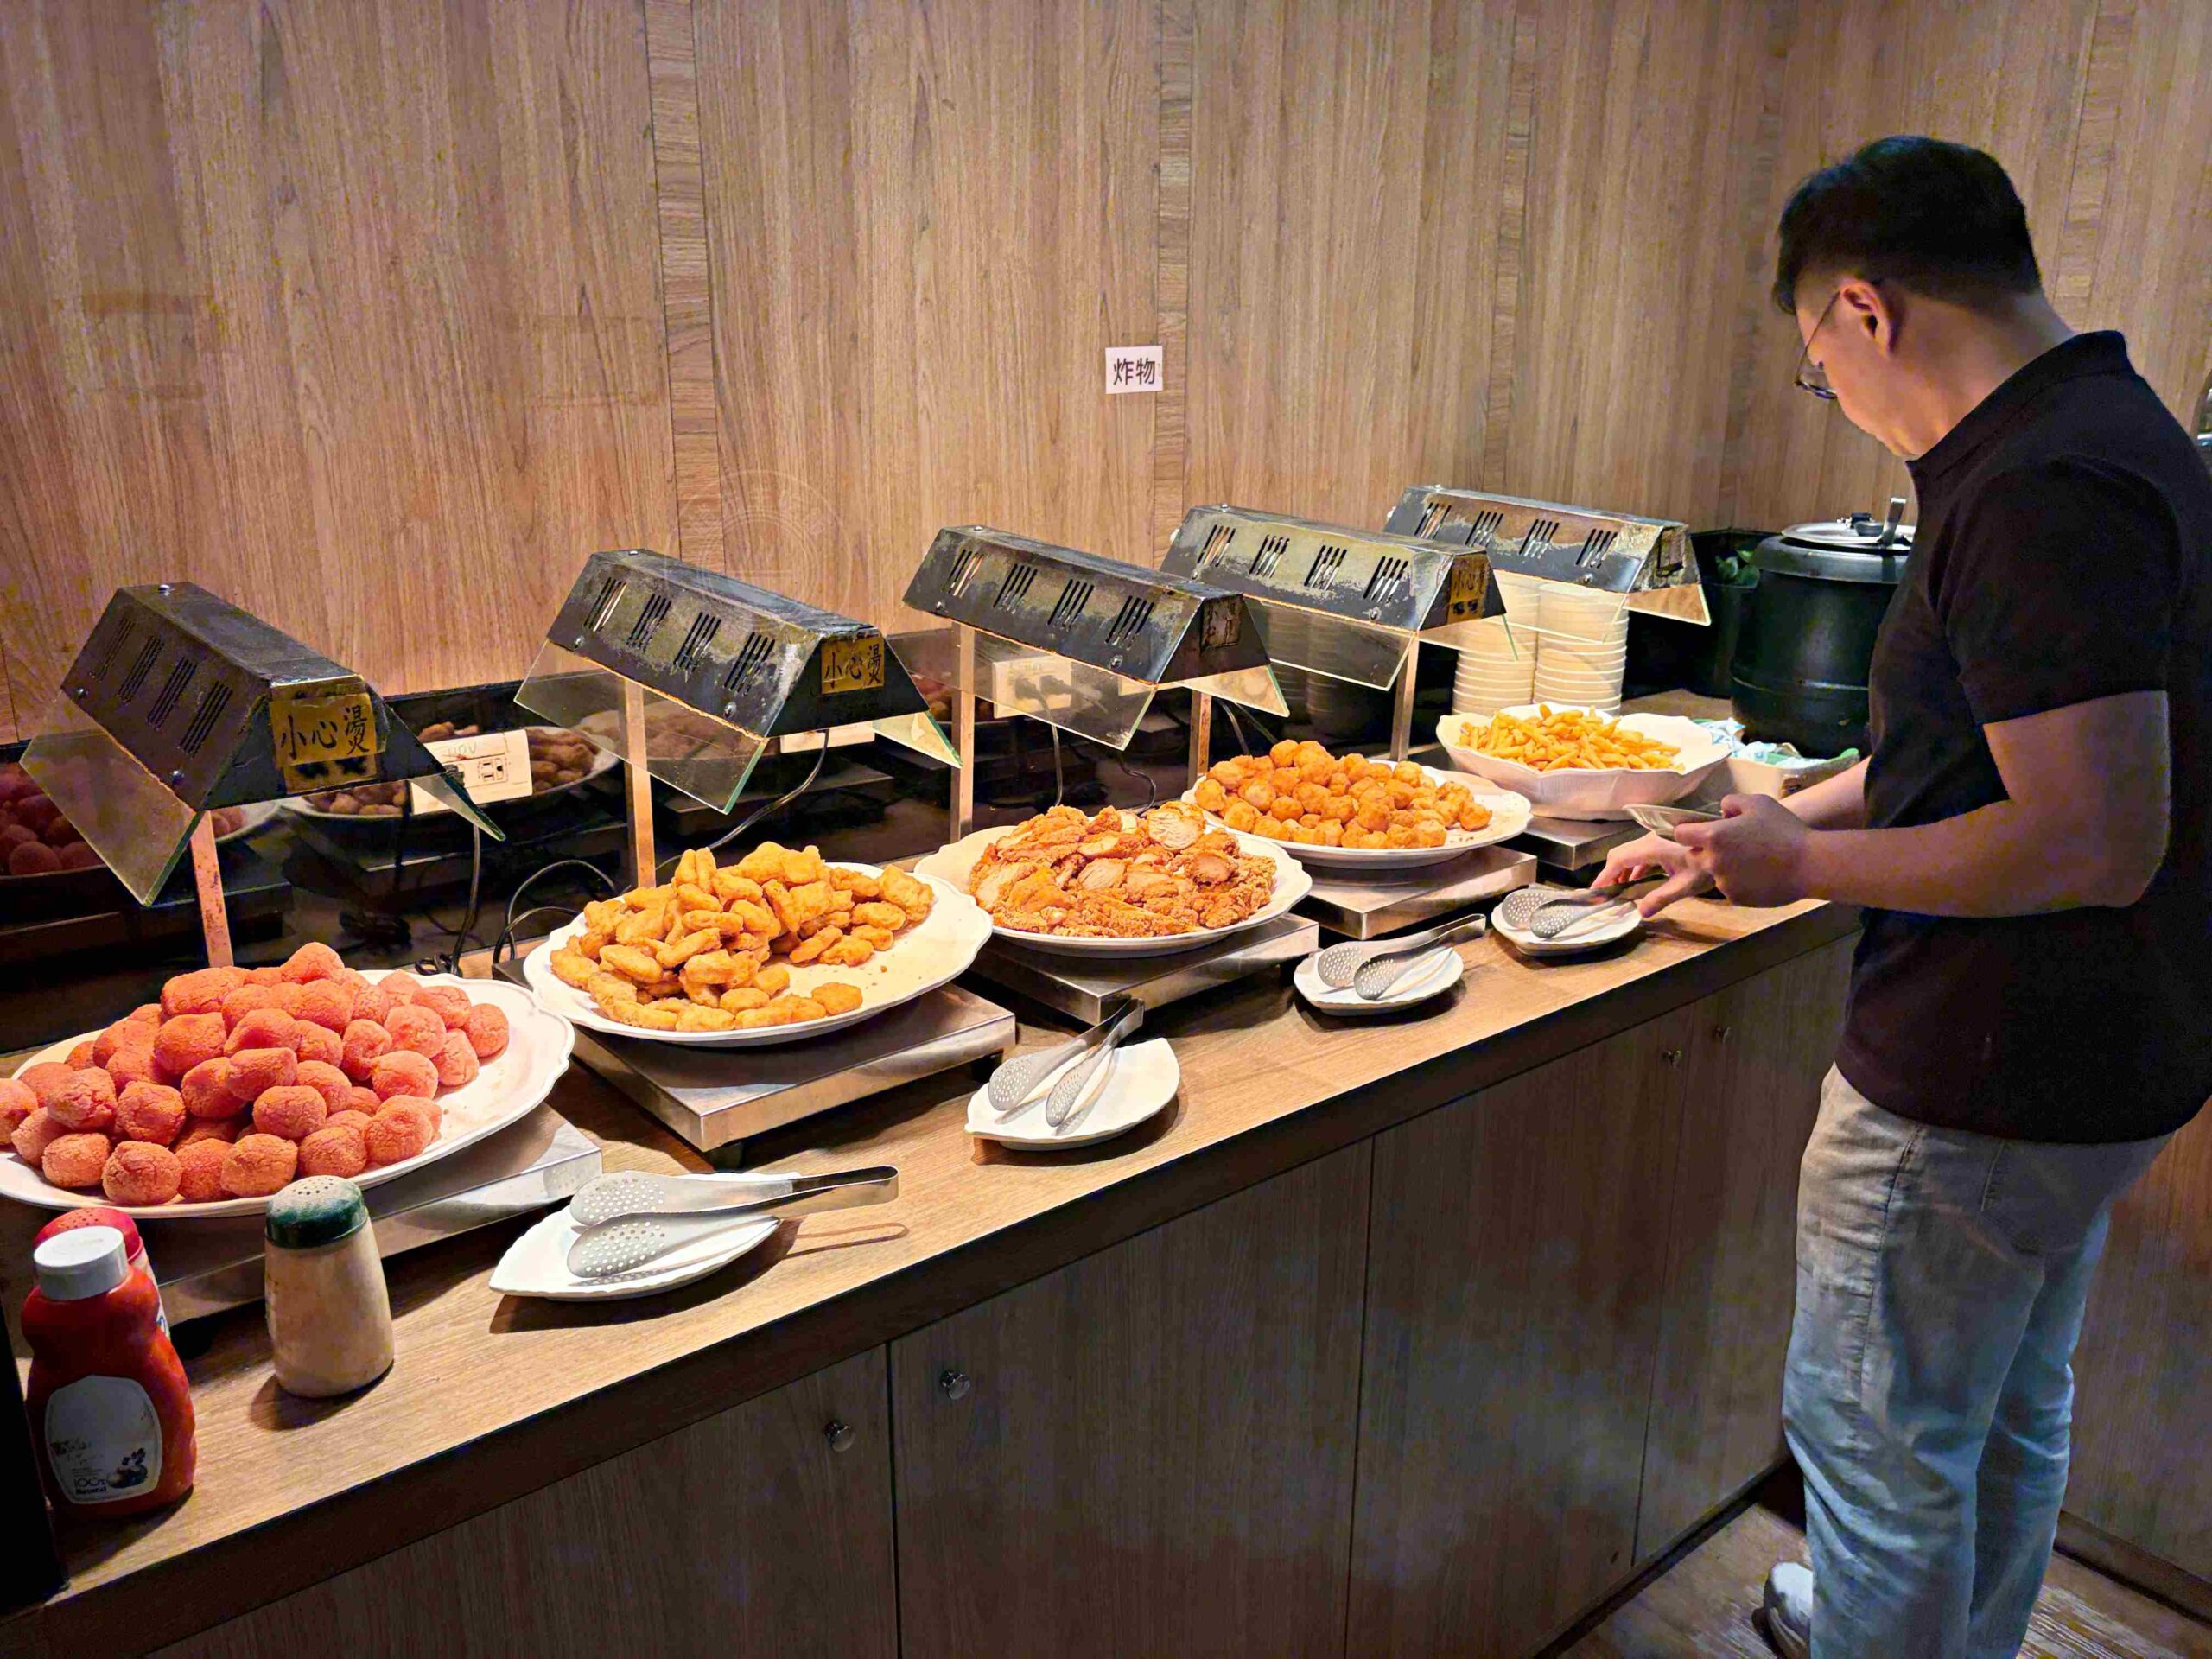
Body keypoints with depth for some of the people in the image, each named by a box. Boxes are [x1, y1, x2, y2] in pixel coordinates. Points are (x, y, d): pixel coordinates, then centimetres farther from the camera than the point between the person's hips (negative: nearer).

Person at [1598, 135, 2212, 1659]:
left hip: (1982, 1080, -11)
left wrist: (1804, 863, -18)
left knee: (1873, 1433, 8)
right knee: (2011, 1410, 27)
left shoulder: (2043, 488, -26)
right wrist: (1755, 830, 17)